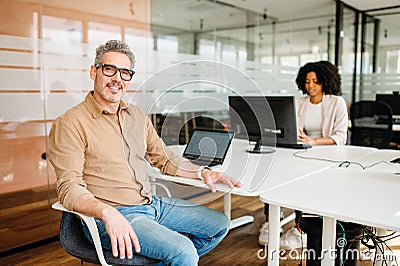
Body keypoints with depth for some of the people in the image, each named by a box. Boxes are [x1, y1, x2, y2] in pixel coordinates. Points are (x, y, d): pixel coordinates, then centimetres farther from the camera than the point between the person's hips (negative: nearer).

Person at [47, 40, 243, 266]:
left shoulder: (138, 116, 13)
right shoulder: (70, 123, -9)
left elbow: (163, 157, 18)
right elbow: (70, 188, -16)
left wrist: (202, 172, 3)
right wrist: (108, 213, -33)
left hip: (152, 203, 8)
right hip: (108, 217, -7)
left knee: (220, 224, 10)